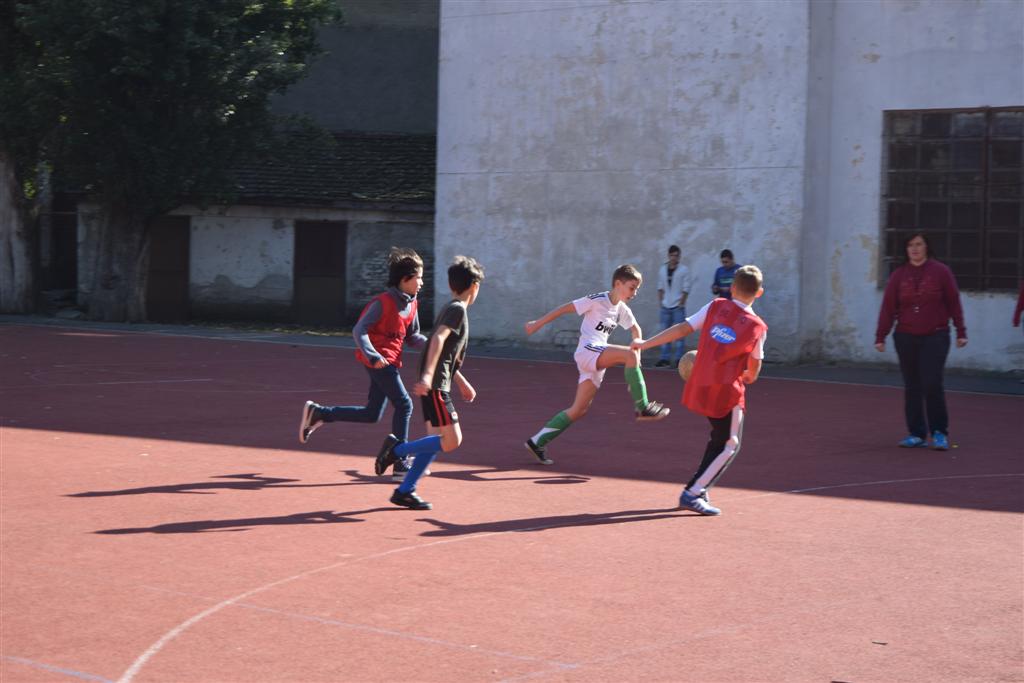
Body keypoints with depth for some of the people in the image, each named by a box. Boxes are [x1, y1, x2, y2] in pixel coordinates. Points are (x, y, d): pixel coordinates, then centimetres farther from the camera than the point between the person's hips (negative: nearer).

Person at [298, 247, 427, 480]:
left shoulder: (412, 305, 10)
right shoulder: (383, 302, -15)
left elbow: (412, 337, 18)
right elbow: (359, 330, -18)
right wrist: (372, 355, -31)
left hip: (389, 362, 9)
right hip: (379, 360, -9)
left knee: (372, 415, 11)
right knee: (404, 404, -12)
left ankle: (317, 413, 23)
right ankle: (400, 466, -7)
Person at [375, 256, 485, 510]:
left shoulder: (452, 308, 20)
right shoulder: (458, 309, -9)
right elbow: (438, 339, -25)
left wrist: (462, 383, 36)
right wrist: (428, 375, -36)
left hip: (434, 384, 10)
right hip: (435, 384, -10)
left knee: (437, 439, 11)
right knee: (451, 440, -12)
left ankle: (405, 491, 12)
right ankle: (397, 449, -7)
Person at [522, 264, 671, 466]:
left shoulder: (622, 309, 15)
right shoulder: (597, 300, -7)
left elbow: (635, 329, 28)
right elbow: (565, 308, -5)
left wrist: (637, 349, 10)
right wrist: (538, 323, -5)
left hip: (597, 362, 8)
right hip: (588, 350, -8)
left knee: (579, 410, 4)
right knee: (629, 354, -27)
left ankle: (537, 442, 10)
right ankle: (643, 408, -26)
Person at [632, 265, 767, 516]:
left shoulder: (715, 307, 0)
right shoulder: (757, 328, -5)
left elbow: (682, 329, -1)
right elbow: (754, 368, 3)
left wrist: (645, 344, 6)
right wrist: (748, 376, 28)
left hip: (699, 387, 5)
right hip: (727, 392, -5)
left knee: (719, 439, 23)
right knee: (729, 446, 4)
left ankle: (699, 488, 25)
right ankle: (692, 494, -6)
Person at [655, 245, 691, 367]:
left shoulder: (684, 270, -1)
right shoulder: (662, 269, 10)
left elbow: (686, 288, -3)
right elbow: (660, 286, 15)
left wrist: (681, 302, -10)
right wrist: (660, 300, 4)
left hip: (678, 307, -4)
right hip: (665, 306, 4)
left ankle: (679, 358, -4)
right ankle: (664, 358, 9)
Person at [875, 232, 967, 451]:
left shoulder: (941, 272, 1)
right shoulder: (898, 275, 6)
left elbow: (954, 303, 2)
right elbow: (888, 307, 4)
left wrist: (961, 332, -1)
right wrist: (880, 337, 0)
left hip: (935, 337, -3)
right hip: (906, 338, 3)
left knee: (932, 384, -11)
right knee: (912, 387, 4)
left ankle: (940, 432, 1)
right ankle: (916, 434, 11)